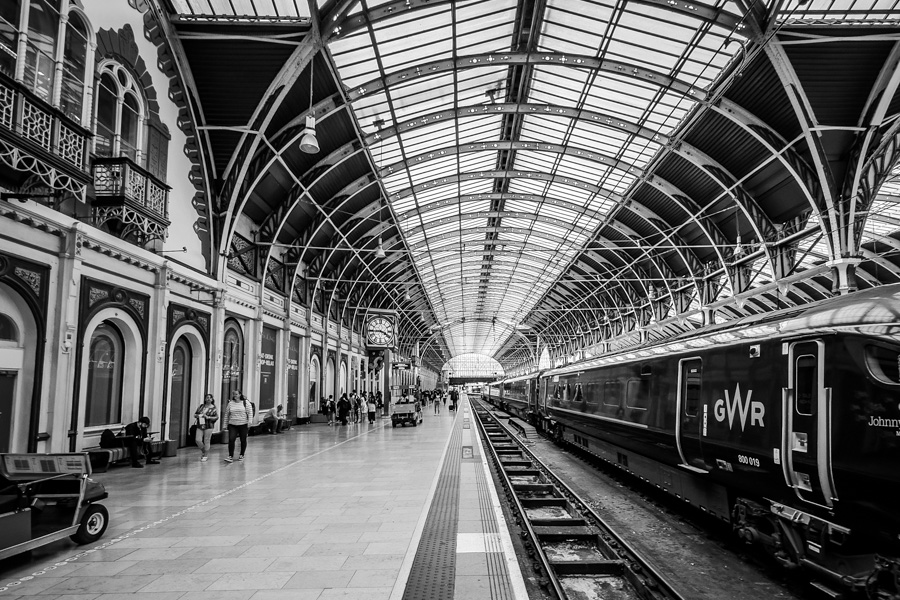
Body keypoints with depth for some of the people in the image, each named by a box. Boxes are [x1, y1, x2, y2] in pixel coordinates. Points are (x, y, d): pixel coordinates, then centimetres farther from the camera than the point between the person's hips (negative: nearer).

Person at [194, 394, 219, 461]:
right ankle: (203, 451, 24)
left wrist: (208, 417, -15)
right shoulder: (201, 406, 10)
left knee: (206, 441, -1)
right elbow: (195, 414, 16)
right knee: (198, 440, -3)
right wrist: (198, 415, -7)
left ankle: (206, 456, 12)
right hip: (200, 426, 4)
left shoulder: (213, 408, -1)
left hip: (208, 426, -4)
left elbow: (217, 417, -4)